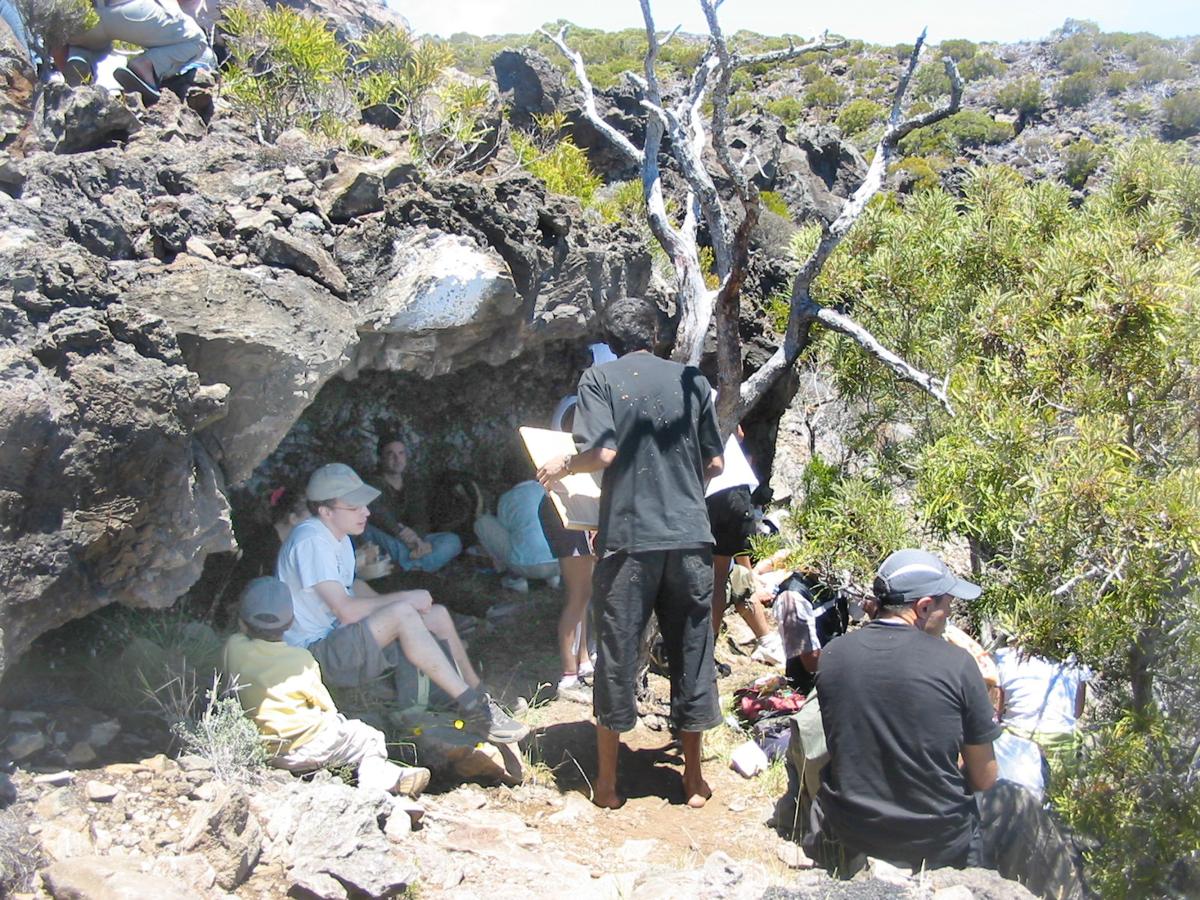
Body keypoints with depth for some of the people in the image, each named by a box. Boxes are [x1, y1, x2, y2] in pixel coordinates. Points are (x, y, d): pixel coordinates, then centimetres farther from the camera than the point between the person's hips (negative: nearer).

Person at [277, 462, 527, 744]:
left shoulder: (337, 537, 11)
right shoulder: (310, 541, -20)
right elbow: (345, 610, -26)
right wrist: (406, 598, -17)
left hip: (341, 641, 10)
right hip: (316, 654, -10)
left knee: (438, 615, -2)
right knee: (402, 613, -31)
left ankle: (478, 697, 5)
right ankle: (472, 707, -27)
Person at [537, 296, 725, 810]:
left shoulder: (601, 379, -1)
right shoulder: (692, 380, 9)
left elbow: (603, 453, -14)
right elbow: (714, 464, 9)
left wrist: (563, 467, 5)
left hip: (628, 539, -3)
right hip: (690, 538, 3)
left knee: (617, 655, 7)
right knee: (691, 654, 11)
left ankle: (608, 782, 17)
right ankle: (694, 779, 21)